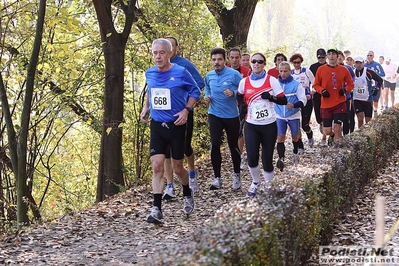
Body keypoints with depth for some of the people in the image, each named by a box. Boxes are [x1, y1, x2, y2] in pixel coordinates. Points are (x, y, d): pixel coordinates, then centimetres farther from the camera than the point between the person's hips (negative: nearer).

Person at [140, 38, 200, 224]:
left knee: (177, 168, 8)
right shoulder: (149, 74, 3)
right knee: (157, 166, -9)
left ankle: (187, 195, 39)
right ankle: (157, 210, -9)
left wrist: (186, 110, -12)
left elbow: (195, 91, 0)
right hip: (157, 125, 3)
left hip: (176, 125, -3)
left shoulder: (181, 73, -10)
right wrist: (146, 108, 9)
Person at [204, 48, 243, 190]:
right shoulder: (209, 76, 2)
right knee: (215, 144, -9)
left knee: (233, 145, 8)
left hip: (231, 115, -2)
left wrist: (233, 93, -26)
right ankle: (217, 177, 0)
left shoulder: (234, 74, -11)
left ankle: (236, 175, 28)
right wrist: (206, 96, 1)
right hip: (214, 114, 2)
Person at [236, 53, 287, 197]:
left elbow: (283, 100, -6)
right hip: (251, 125, 1)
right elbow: (239, 96, 22)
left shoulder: (271, 80, -5)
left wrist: (271, 97, -23)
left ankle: (269, 185, 26)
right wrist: (242, 104, 1)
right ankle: (255, 182, 20)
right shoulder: (244, 82, 1)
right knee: (252, 158, -9)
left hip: (269, 125, -1)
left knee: (267, 159, 1)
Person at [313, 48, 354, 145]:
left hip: (340, 103, -1)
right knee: (327, 131, 2)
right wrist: (322, 90, -12)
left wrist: (345, 90, -8)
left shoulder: (343, 69, 3)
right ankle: (333, 136, 37)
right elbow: (316, 85, 7)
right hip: (326, 104, 1)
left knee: (337, 128, -10)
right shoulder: (321, 69, 1)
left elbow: (350, 84, 12)